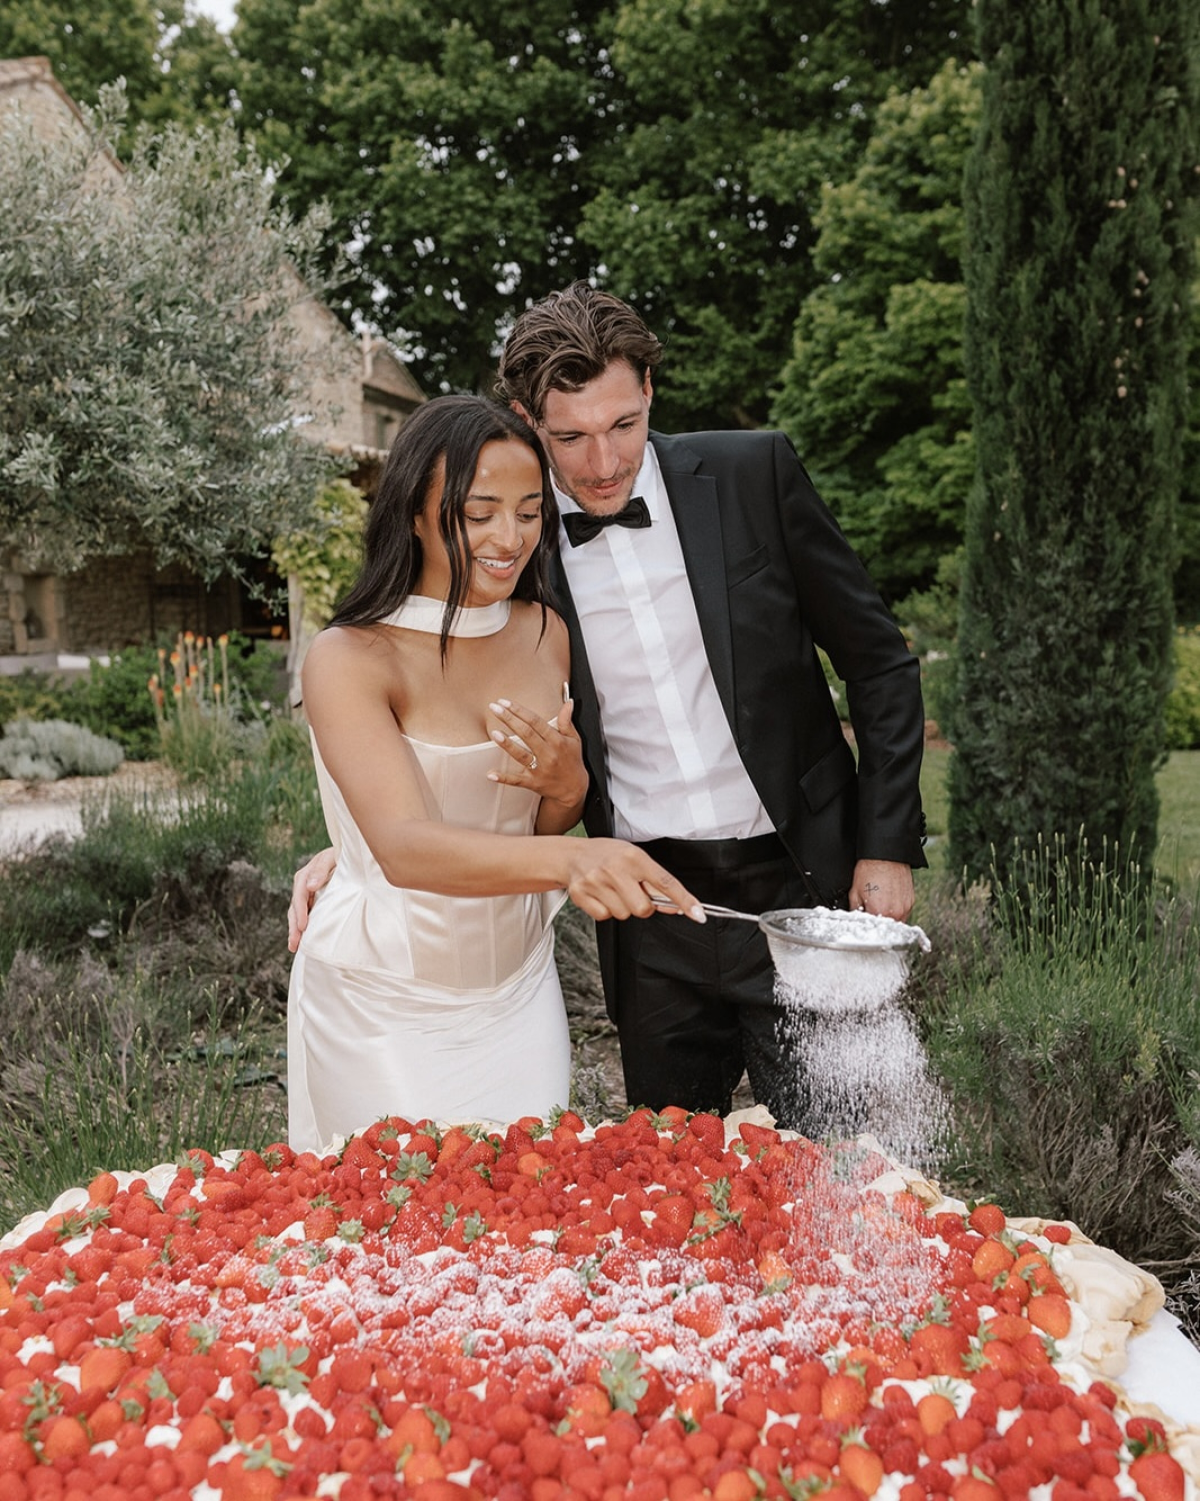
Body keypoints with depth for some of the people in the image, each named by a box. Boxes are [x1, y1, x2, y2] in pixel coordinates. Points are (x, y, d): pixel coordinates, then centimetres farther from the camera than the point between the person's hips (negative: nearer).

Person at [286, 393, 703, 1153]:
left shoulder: (546, 634, -2)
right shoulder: (349, 659, -19)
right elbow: (403, 847, -33)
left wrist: (569, 788, -15)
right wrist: (569, 860, -48)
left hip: (517, 989, 5)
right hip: (386, 1008, -4)